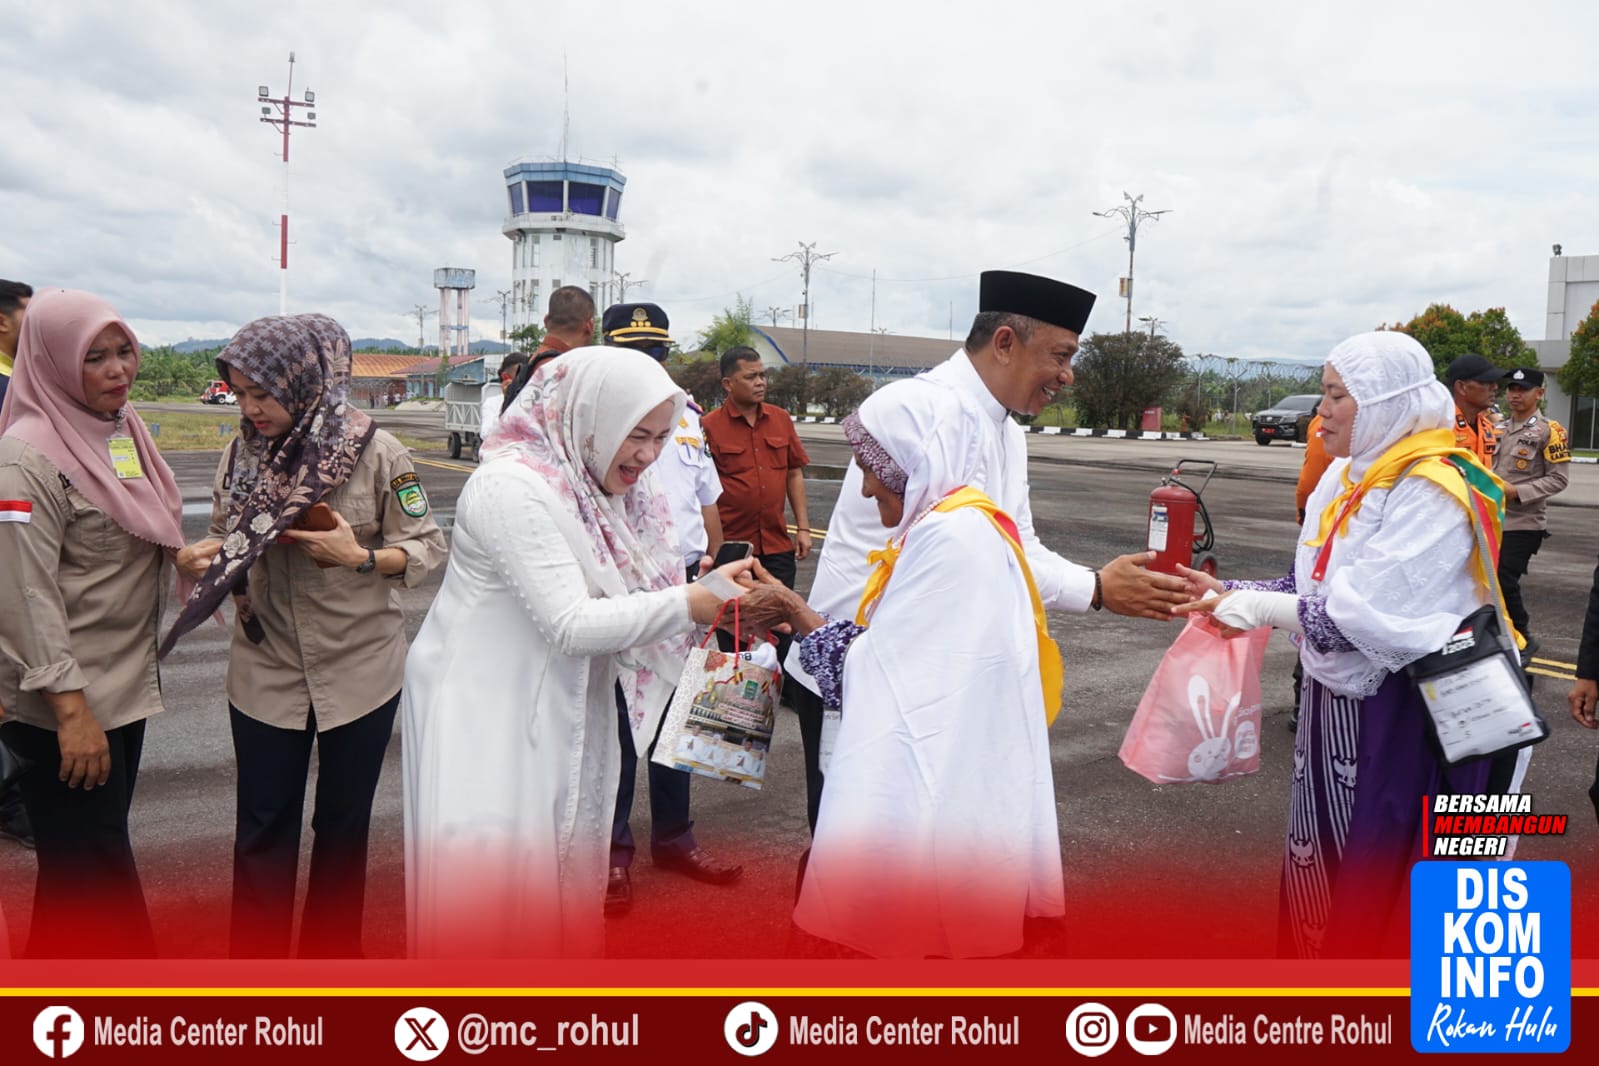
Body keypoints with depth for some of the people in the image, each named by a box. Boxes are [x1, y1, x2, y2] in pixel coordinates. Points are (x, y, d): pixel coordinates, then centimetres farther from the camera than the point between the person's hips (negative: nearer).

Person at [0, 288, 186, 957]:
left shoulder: (123, 431, 8)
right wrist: (70, 710, -22)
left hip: (124, 686, 8)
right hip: (65, 706, -8)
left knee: (86, 861, 20)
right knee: (92, 875, 2)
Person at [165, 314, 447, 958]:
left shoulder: (375, 452, -12)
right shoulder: (242, 453, -1)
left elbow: (427, 548, -8)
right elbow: (227, 539, 10)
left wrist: (360, 556, -25)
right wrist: (201, 557, -12)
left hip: (358, 667, -2)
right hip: (265, 670, 2)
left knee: (343, 823, 14)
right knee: (262, 829, 9)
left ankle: (331, 955, 34)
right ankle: (254, 960, 27)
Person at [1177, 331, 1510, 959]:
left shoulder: (1430, 491, -19)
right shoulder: (1345, 478, 7)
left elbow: (1368, 619, -25)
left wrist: (1258, 607, -18)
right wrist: (1228, 592, 0)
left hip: (1400, 718, -8)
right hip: (1337, 702, 8)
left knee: (1379, 874, 5)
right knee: (1323, 864, 17)